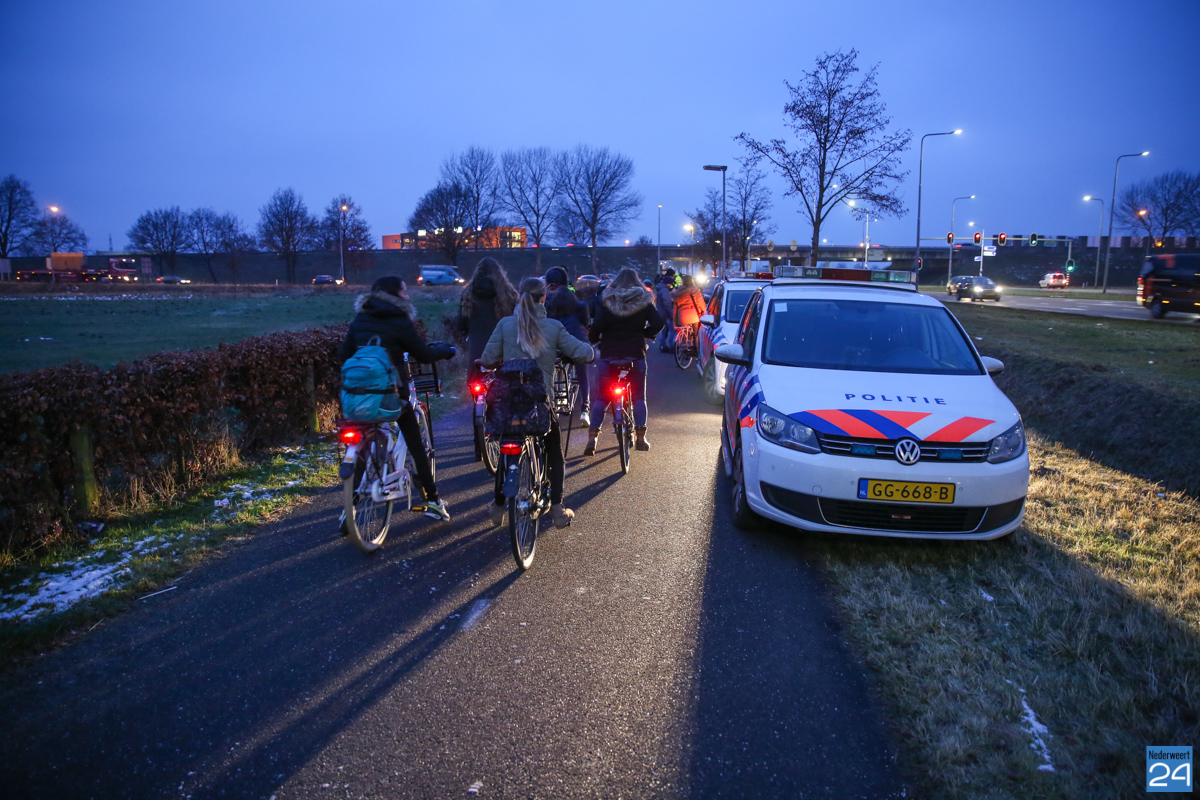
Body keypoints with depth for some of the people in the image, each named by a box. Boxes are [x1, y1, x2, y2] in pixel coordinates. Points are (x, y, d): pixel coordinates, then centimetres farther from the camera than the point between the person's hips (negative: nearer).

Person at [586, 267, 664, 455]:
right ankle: (641, 437, 7)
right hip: (636, 354, 0)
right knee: (639, 396, 12)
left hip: (609, 355, 0)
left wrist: (594, 339, 8)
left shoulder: (606, 300, 0)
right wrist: (644, 333, 13)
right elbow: (658, 323, -5)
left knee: (601, 397, 5)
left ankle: (592, 438, -4)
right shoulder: (644, 302, 3)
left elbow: (597, 325, -12)